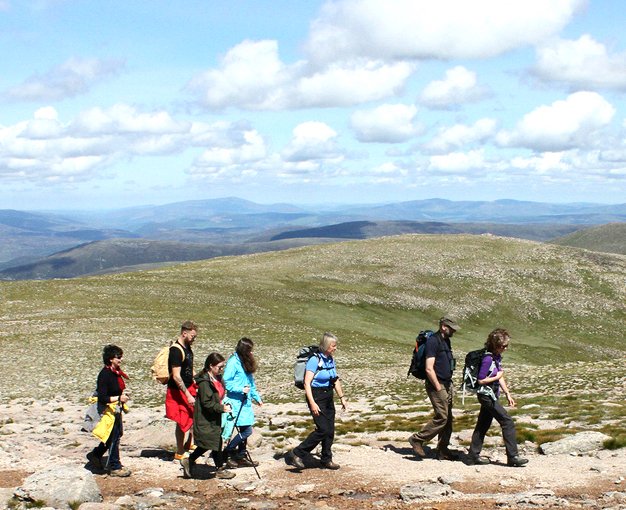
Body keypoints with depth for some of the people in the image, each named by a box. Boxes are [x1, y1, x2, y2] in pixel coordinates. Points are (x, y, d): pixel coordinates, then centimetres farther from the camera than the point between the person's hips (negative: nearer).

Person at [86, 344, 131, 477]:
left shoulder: (116, 372, 7)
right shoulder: (105, 375, -21)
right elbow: (102, 398, -24)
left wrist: (123, 394, 9)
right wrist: (118, 398, -27)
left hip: (116, 409, 9)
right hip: (108, 410, -9)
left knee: (116, 435, 17)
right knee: (113, 437, 0)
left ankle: (95, 455, 33)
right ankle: (114, 467, 11)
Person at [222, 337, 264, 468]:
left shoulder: (246, 363, 14)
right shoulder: (233, 362, -13)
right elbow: (226, 382, -16)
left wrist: (257, 397, 22)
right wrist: (241, 389, -20)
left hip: (246, 402, 9)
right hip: (236, 402, -9)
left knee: (245, 430, 10)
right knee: (246, 430, -10)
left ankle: (241, 457, 19)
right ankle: (227, 453, 1)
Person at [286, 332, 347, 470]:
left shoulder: (331, 360, 8)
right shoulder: (315, 360, -17)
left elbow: (336, 381, 20)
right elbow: (307, 383, -20)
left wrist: (342, 397, 16)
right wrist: (312, 403, -25)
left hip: (328, 397, 8)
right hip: (316, 397, -8)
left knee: (330, 430, 8)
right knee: (323, 429, -12)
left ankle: (326, 459, 21)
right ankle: (296, 454, -3)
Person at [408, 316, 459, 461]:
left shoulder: (446, 341, 14)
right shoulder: (433, 341, -15)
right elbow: (429, 369, -19)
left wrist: (450, 386, 17)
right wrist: (438, 388, -17)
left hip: (446, 385, 9)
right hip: (436, 385, -9)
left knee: (448, 419, 9)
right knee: (441, 417, -11)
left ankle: (443, 450, 15)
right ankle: (417, 439, 1)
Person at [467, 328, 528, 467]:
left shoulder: (497, 356, 8)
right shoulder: (488, 358, -21)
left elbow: (500, 377, 15)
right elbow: (481, 380, -20)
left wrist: (508, 394, 12)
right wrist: (497, 377, -11)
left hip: (491, 395, 9)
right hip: (486, 395, -9)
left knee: (483, 425, 12)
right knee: (508, 422, -9)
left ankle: (474, 456, 17)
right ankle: (512, 457, -6)